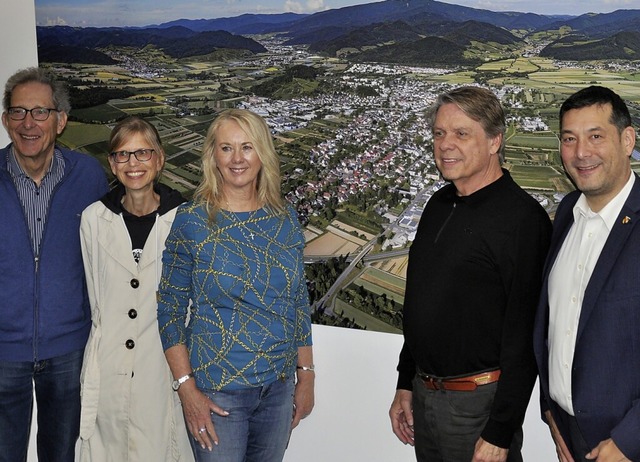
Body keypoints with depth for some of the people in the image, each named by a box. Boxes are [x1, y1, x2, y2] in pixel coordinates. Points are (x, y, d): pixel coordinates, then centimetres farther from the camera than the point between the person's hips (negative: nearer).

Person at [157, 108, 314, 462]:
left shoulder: (285, 218, 2)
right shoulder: (191, 220, -8)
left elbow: (299, 301, 9)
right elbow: (170, 309, -7)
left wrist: (306, 374, 8)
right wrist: (187, 389, -12)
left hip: (278, 387, 4)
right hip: (217, 391, -4)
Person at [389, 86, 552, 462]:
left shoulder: (522, 218, -18)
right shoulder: (440, 205, 7)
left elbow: (524, 336, -20)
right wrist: (405, 385, 15)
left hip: (479, 402, -7)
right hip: (424, 394, 7)